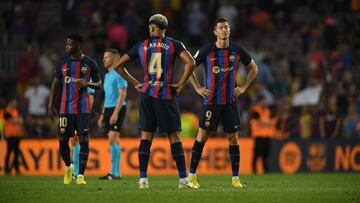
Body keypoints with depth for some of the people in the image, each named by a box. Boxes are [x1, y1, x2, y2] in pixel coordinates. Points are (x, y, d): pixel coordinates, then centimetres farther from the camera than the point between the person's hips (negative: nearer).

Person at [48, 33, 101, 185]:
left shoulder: (90, 63, 0)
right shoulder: (63, 62, 6)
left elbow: (99, 85, 5)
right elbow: (56, 84, 11)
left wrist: (87, 83, -17)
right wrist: (51, 105, 5)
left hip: (83, 108, -2)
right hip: (65, 108, 2)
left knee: (84, 140, -7)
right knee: (63, 139, 0)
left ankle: (81, 175, -4)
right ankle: (68, 167, 26)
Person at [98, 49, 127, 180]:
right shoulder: (107, 76, 19)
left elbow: (122, 95, -16)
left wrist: (115, 113, -23)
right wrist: (102, 115, 20)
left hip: (117, 110, -9)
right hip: (108, 109, 9)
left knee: (112, 141, -14)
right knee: (114, 141, 7)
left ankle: (114, 173, -15)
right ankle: (116, 173, 8)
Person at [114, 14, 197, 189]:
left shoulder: (141, 46, 8)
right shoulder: (173, 45, 0)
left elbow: (119, 66, 11)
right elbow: (191, 63, -14)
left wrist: (135, 83, 12)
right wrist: (181, 84, -4)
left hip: (147, 95, 2)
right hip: (166, 96, -2)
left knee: (146, 136, 5)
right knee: (174, 137, 2)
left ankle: (143, 179, 0)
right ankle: (183, 179, 1)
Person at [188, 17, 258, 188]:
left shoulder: (237, 51, 3)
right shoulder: (206, 51, -3)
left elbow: (253, 68, 17)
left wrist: (243, 87, 7)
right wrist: (198, 88, 0)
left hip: (230, 101, 2)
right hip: (210, 101, -2)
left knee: (233, 138, 2)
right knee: (202, 136, -4)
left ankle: (235, 178, 9)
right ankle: (192, 176, 2)